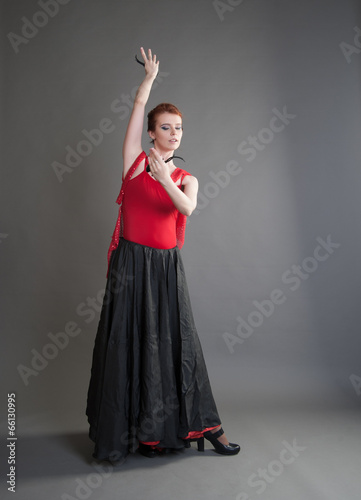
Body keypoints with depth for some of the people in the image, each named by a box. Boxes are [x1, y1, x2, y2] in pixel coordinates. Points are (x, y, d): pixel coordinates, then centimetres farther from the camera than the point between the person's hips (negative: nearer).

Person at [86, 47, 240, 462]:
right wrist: (150, 75, 12)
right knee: (126, 341, 3)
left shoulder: (186, 178, 8)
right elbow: (138, 107, 1)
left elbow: (188, 208, -14)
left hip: (167, 265, 2)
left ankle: (202, 424, 18)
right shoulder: (135, 161, 4)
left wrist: (164, 178, -25)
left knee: (176, 342, 6)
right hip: (131, 262, -2)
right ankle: (122, 427, 19)